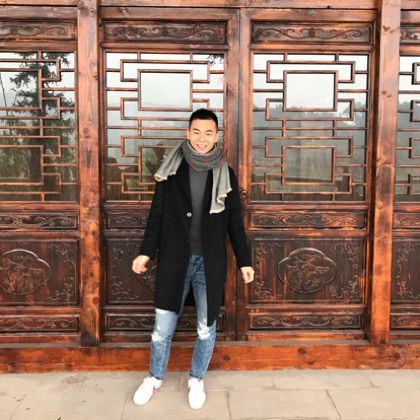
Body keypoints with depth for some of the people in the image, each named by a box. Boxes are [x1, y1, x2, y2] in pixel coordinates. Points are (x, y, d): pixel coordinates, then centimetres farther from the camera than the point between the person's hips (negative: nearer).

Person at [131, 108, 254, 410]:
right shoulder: (171, 170, 0)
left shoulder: (226, 174, 0)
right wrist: (146, 252, 1)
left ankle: (197, 380, 34)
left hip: (210, 262, 0)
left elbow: (235, 222, 5)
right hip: (174, 259, 0)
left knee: (206, 328, 11)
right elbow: (157, 214, 5)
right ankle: (155, 377, 33)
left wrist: (245, 261, 5)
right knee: (162, 328, 8)